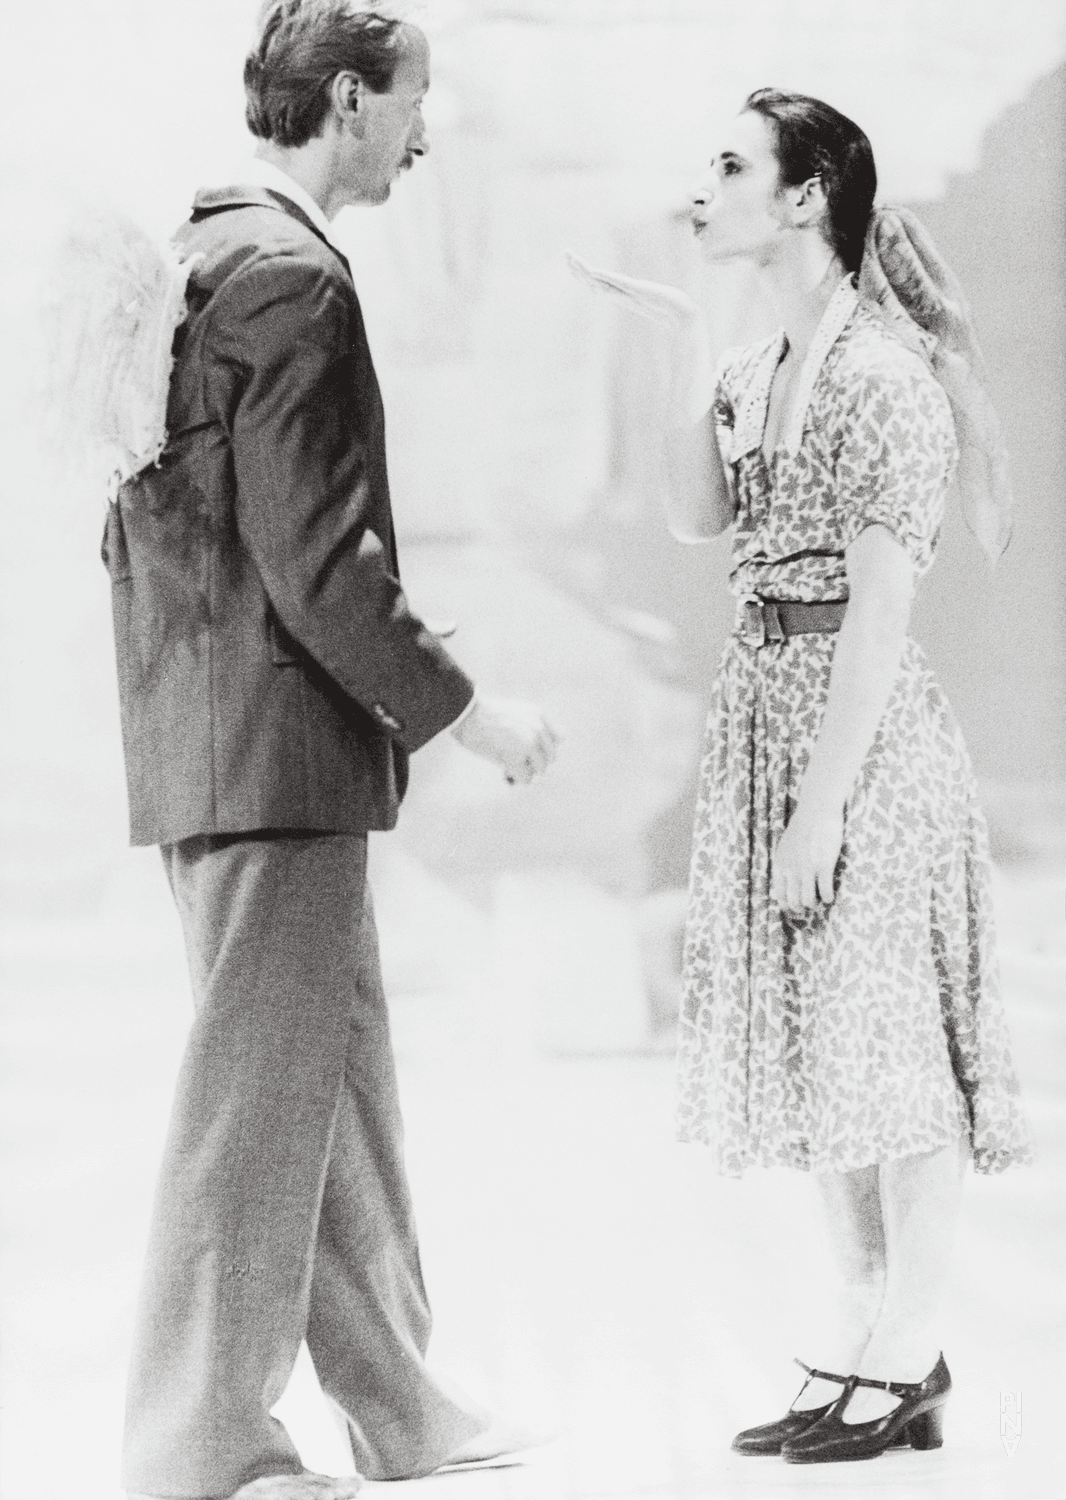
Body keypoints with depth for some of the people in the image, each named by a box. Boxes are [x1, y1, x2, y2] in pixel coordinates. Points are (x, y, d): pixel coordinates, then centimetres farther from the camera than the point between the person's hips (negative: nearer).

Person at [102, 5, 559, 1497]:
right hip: (270, 752, -10)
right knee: (260, 1092, -2)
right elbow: (314, 560, -21)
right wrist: (461, 706, -13)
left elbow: (144, 525, 20)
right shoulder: (288, 279, -16)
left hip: (207, 735, 10)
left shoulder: (199, 256, 14)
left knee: (343, 1072, 16)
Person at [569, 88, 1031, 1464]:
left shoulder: (885, 370, -13)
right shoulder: (761, 369, 13)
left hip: (860, 729, -9)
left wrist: (823, 795, -19)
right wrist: (683, 355, -4)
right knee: (819, 1044, 11)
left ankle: (901, 1362, 7)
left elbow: (880, 604, -16)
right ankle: (862, 1351, 19)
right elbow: (698, 519, 3)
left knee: (883, 1041, -1)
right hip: (764, 712, 9)